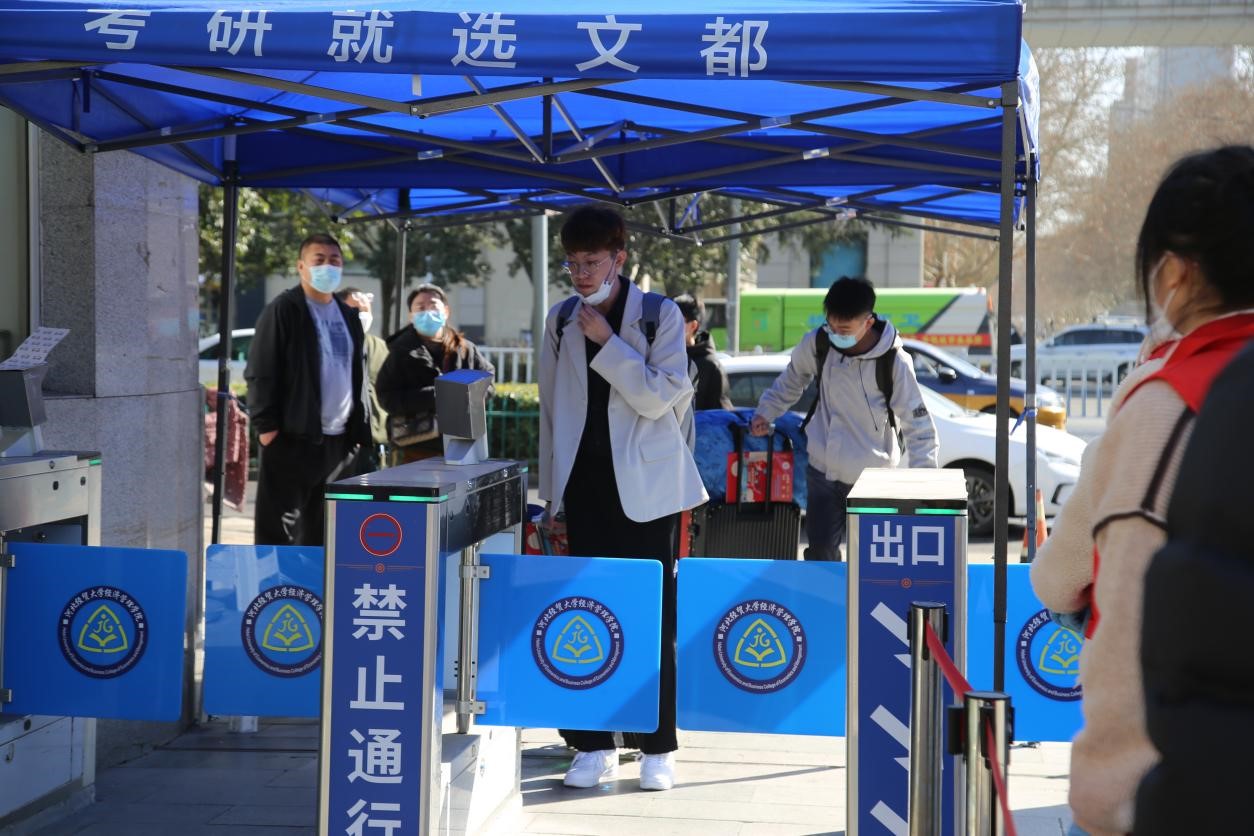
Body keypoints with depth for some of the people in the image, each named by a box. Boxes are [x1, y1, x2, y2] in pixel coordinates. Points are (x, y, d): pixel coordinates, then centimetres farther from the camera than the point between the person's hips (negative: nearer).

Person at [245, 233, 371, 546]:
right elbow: (260, 372, -8)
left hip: (338, 438, 7)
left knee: (324, 528, 11)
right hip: (292, 436, -6)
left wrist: (359, 429, 12)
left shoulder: (348, 317, 16)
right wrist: (265, 423, -14)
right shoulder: (283, 310, -5)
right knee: (279, 526, -4)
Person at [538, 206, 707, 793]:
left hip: (645, 487, -3)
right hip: (586, 486, 3)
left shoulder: (659, 316, -3)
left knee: (652, 617, 1)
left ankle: (657, 749, 9)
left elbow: (660, 397, -13)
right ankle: (593, 746, 11)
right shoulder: (560, 322, 8)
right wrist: (551, 490, 10)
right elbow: (551, 409, 12)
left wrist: (607, 342, -17)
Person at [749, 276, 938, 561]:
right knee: (820, 552, 4)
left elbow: (918, 423, -12)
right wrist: (766, 412, 12)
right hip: (823, 470, 3)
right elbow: (791, 380, 17)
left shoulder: (893, 361, -17)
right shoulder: (817, 343, -6)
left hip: (872, 478, -3)